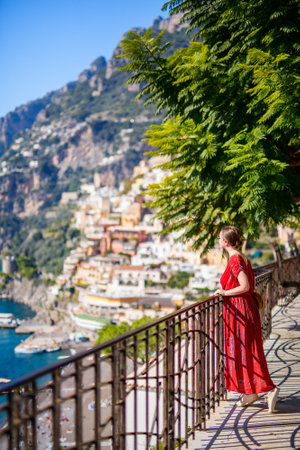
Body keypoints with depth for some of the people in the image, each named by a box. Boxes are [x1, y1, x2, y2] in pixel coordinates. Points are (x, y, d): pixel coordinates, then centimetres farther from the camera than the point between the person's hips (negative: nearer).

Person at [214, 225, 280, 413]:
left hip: (238, 309, -10)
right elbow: (252, 283, 19)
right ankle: (249, 392, 18)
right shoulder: (242, 257, 12)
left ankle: (269, 388, -9)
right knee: (243, 350, 13)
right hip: (247, 306, 10)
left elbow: (245, 287, -24)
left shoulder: (235, 259, -17)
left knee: (243, 351, -5)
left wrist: (224, 293, -14)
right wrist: (227, 289, 19)